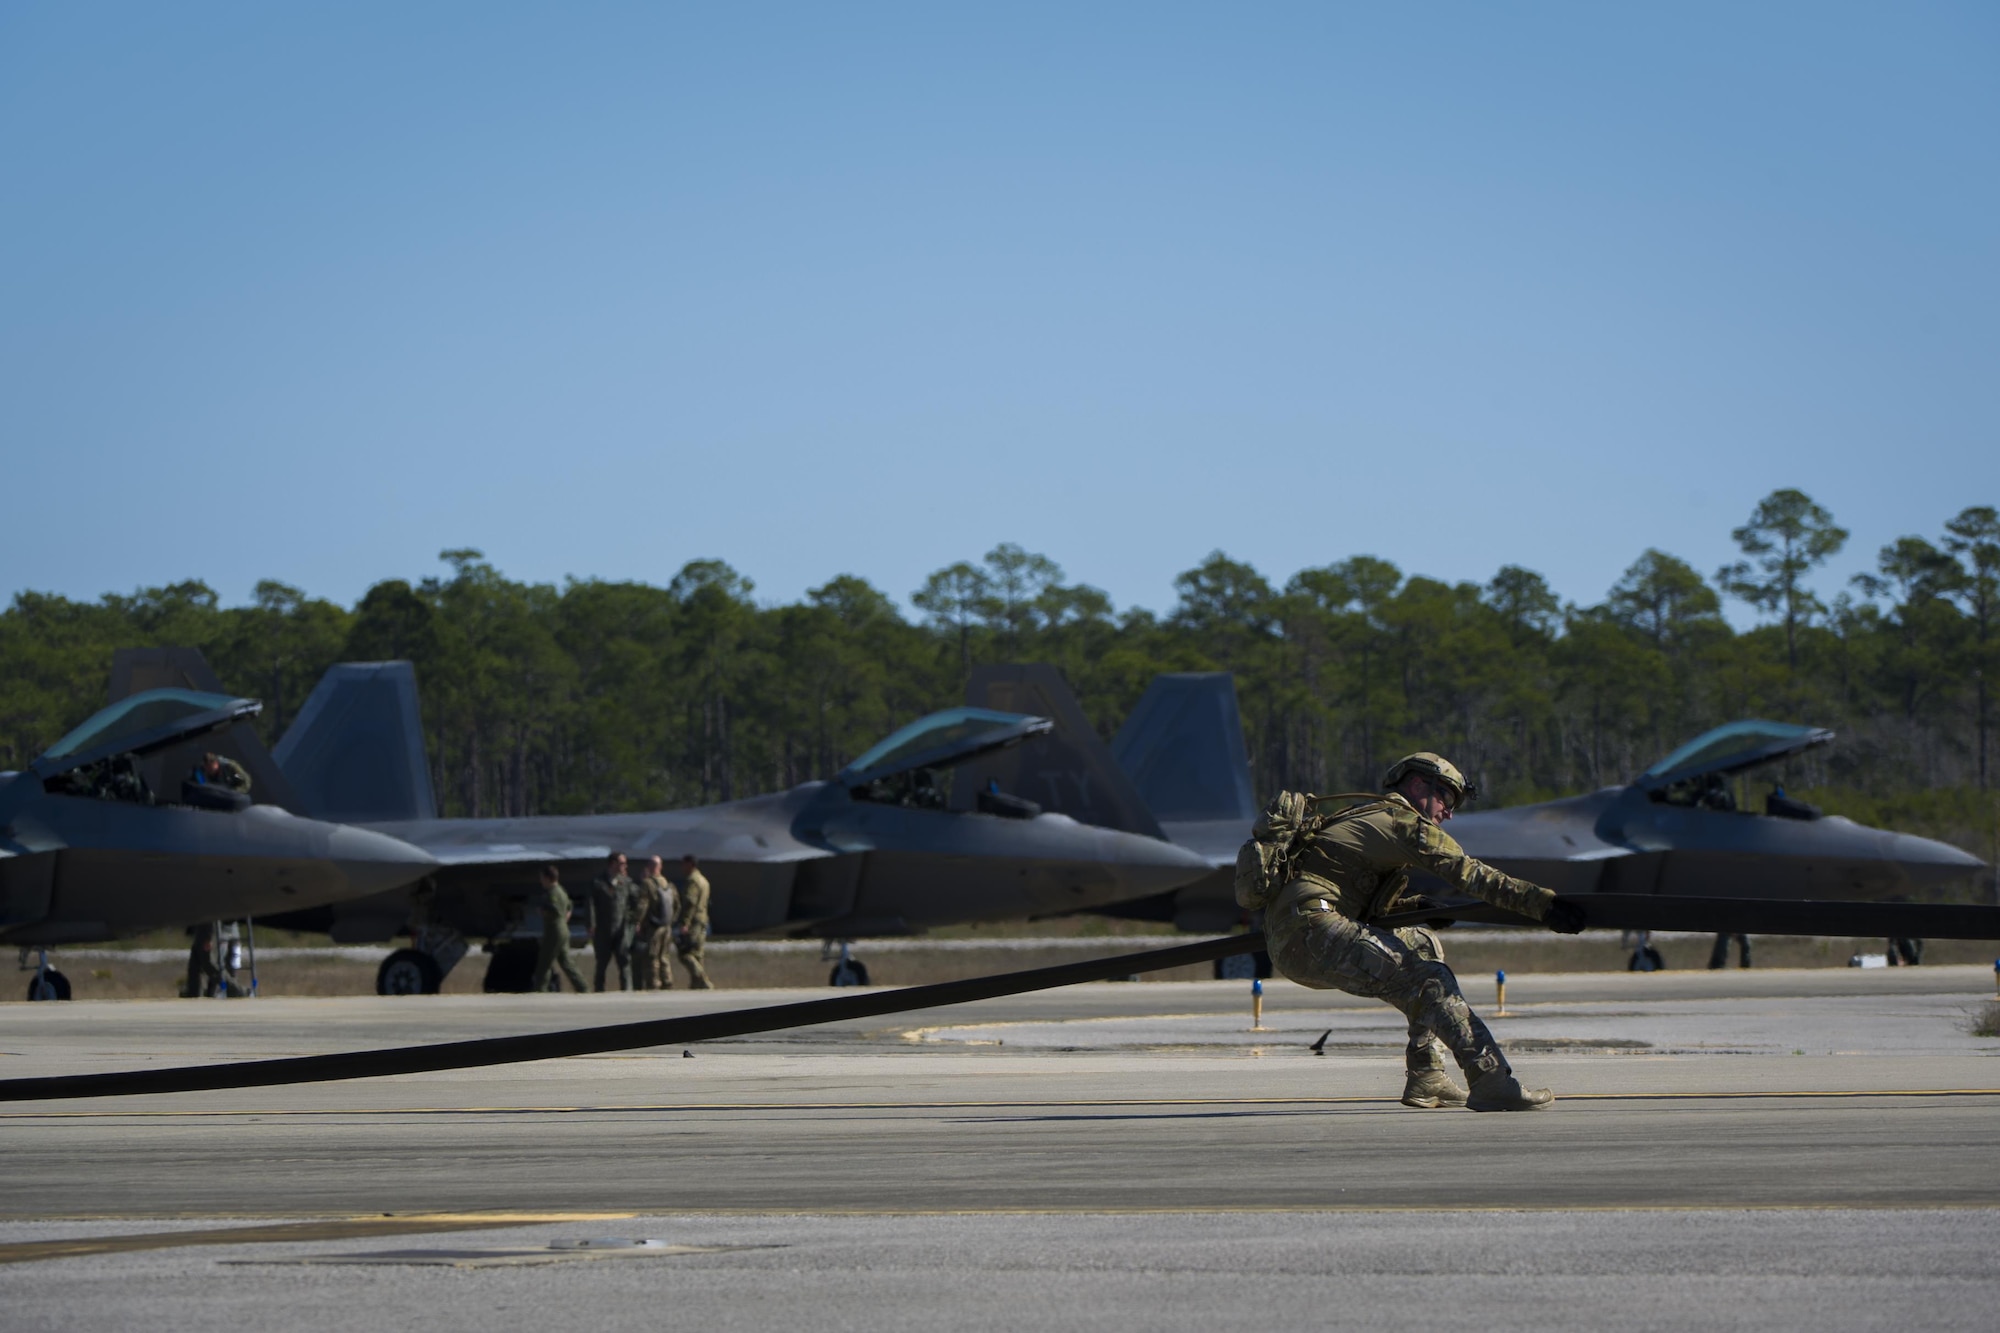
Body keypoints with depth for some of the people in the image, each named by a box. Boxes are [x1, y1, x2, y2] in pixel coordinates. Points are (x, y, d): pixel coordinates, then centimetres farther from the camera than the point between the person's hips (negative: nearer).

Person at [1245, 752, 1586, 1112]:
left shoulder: (1363, 815, 27)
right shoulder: (1401, 822, -2)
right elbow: (1468, 873, -11)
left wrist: (1407, 906, 28)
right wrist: (1541, 903, -15)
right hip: (1310, 930, -10)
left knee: (1424, 945, 21)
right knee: (1430, 980, -16)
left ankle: (1427, 1080, 14)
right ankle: (1490, 1081, -25)